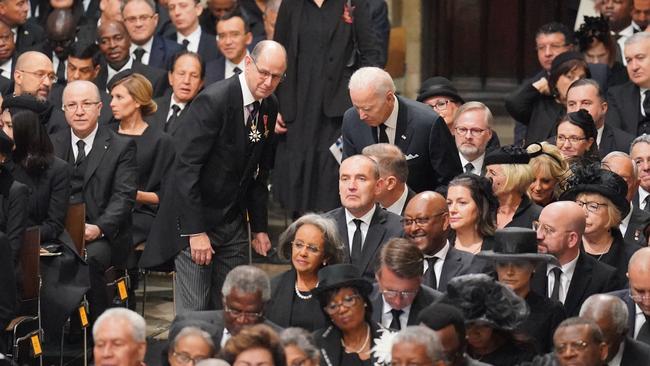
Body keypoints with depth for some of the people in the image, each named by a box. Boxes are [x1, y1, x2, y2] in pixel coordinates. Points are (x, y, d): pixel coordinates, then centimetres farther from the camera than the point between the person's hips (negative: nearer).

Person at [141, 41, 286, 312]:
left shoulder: (269, 108, 5)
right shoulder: (213, 101, -19)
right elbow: (185, 168, -21)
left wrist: (259, 227, 14)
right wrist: (196, 232, -23)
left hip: (233, 226, 7)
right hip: (195, 221, -7)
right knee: (195, 311, -7)